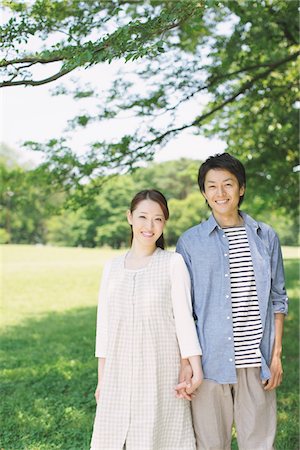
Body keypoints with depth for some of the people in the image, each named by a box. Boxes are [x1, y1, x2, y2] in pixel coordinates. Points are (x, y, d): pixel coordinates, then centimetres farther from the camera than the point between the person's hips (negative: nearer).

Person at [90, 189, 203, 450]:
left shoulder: (173, 263, -3)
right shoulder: (112, 267, 7)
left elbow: (183, 316, -5)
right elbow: (104, 324, 10)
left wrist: (196, 368, -13)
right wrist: (101, 379, 10)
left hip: (161, 372, -3)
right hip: (120, 372, 3)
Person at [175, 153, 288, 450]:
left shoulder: (266, 237, 8)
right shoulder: (190, 242, 2)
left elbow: (277, 299, 11)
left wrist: (276, 355, 4)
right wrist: (185, 362, -4)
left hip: (256, 363, 2)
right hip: (210, 361, -1)